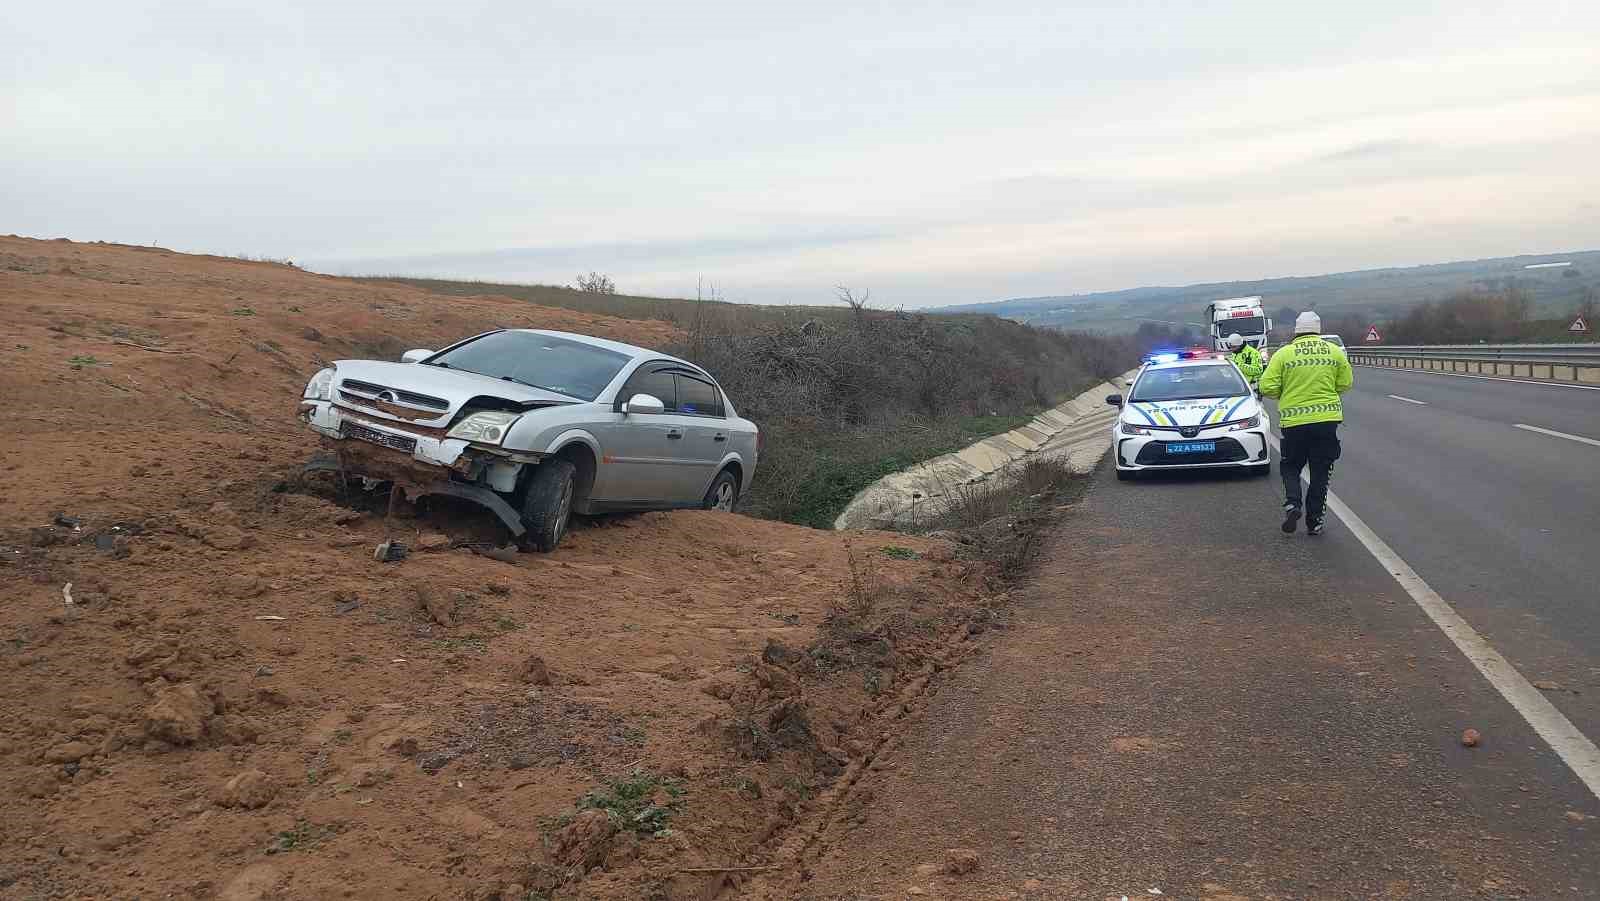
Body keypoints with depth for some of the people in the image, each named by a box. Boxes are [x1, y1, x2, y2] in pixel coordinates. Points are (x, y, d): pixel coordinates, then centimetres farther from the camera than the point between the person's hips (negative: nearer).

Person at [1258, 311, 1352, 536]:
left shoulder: (1284, 353, -4)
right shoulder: (1334, 352, 3)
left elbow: (1267, 387, -8)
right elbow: (1345, 384, 8)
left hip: (1294, 421, -1)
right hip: (1327, 418, 1)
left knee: (1290, 466, 16)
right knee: (1321, 471, 10)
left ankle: (1292, 503, -8)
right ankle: (1314, 521, 11)